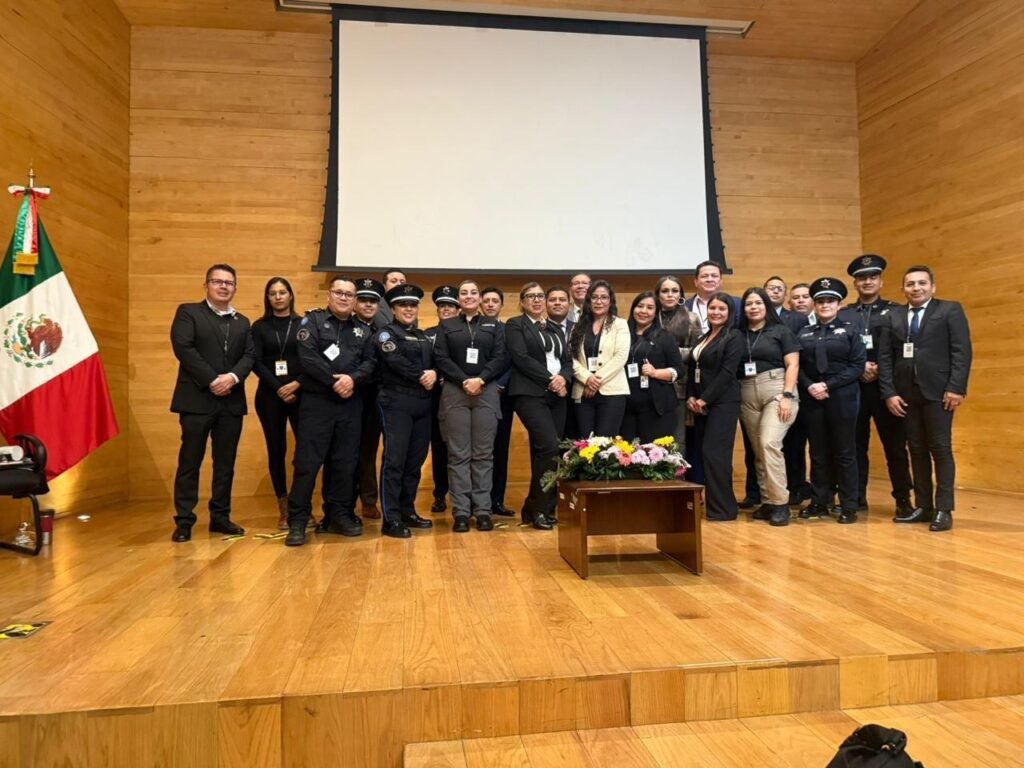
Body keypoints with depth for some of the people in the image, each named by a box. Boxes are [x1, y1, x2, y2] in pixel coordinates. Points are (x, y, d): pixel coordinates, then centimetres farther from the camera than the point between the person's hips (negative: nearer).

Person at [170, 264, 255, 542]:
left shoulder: (242, 323, 18)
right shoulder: (188, 312, 4)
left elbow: (250, 356, 6)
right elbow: (183, 348, -9)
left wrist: (233, 377, -14)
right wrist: (211, 380, -15)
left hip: (232, 402, 4)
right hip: (197, 399, -4)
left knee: (226, 463, 8)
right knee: (190, 462, 0)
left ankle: (220, 517, 17)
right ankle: (184, 521, 7)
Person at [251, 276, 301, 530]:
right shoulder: (259, 327, 8)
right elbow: (256, 362, 0)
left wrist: (297, 384, -13)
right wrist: (278, 388, -10)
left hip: (301, 394, -1)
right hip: (270, 396, 1)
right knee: (276, 451, 4)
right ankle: (283, 509, 13)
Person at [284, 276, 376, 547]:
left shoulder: (362, 331, 15)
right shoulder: (312, 320, 3)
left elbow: (370, 363, 3)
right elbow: (308, 357, -11)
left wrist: (352, 379, -16)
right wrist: (334, 382, -15)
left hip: (351, 404, 4)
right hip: (316, 401, -4)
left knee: (345, 462, 8)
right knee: (307, 461, -4)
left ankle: (340, 515, 19)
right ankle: (297, 521, 2)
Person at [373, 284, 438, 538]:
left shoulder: (423, 337, 21)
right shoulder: (386, 333, 2)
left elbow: (435, 363, 12)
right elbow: (396, 362, -14)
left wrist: (434, 374, -10)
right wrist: (422, 376, -11)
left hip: (422, 404, 7)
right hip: (397, 402, -6)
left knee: (416, 460, 9)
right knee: (395, 459, -8)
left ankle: (407, 511, 19)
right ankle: (391, 519, -5)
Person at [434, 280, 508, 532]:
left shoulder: (493, 326, 14)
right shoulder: (446, 326, 13)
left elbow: (501, 358, 2)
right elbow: (441, 359, 1)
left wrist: (480, 379, -13)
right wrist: (464, 381, -12)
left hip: (487, 392, 0)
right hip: (455, 392, 0)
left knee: (483, 453, 1)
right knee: (458, 454, -2)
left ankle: (483, 510, 5)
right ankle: (461, 511, 2)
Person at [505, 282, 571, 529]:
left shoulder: (556, 328, 21)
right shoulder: (515, 325, 3)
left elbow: (567, 359, 14)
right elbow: (521, 358, -10)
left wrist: (563, 378, -7)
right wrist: (549, 379, -14)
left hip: (557, 395, 6)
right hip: (530, 394, -6)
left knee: (542, 451, 4)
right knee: (549, 447, -17)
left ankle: (537, 507, 13)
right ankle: (537, 509, -6)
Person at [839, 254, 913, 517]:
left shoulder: (895, 311, 7)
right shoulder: (842, 314, 10)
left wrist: (881, 370, -12)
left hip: (885, 387, -1)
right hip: (853, 388, 1)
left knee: (895, 445, 2)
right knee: (855, 444, 5)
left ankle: (903, 499, 12)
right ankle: (857, 497, 14)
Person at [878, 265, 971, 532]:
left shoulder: (950, 310, 4)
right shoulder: (894, 316, 13)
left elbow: (962, 351, -4)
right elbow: (885, 357, 7)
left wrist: (956, 388, -13)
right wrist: (889, 392, -2)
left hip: (937, 390, -3)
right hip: (906, 392, 3)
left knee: (941, 448, -1)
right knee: (917, 450, 7)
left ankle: (943, 509, 5)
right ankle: (923, 506, 14)